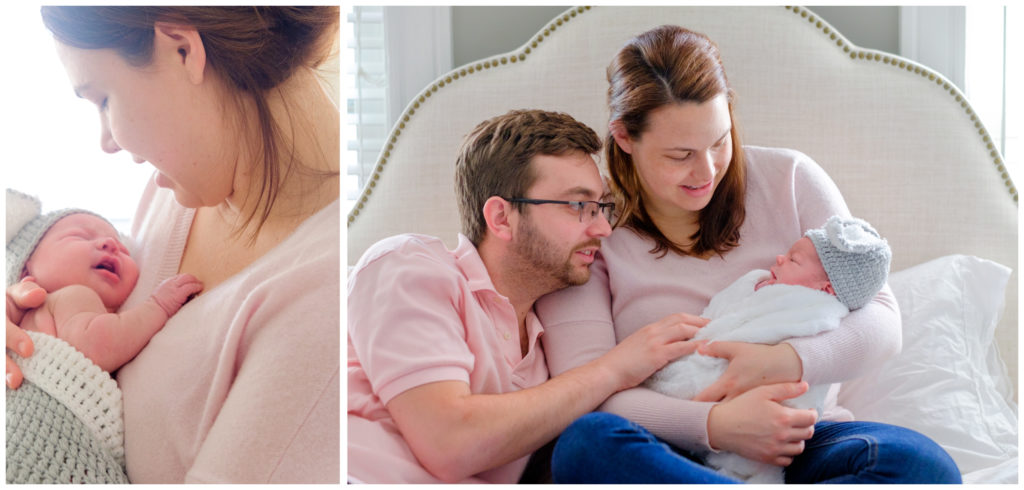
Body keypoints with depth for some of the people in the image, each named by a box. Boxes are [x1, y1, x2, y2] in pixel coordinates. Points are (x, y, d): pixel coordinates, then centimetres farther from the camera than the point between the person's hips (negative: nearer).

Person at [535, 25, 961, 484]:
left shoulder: (790, 179, 8)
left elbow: (880, 319, 5)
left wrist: (786, 360, -17)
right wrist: (714, 424, -26)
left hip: (799, 442, 1)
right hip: (677, 453, -1)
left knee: (922, 463, -27)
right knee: (585, 442, -35)